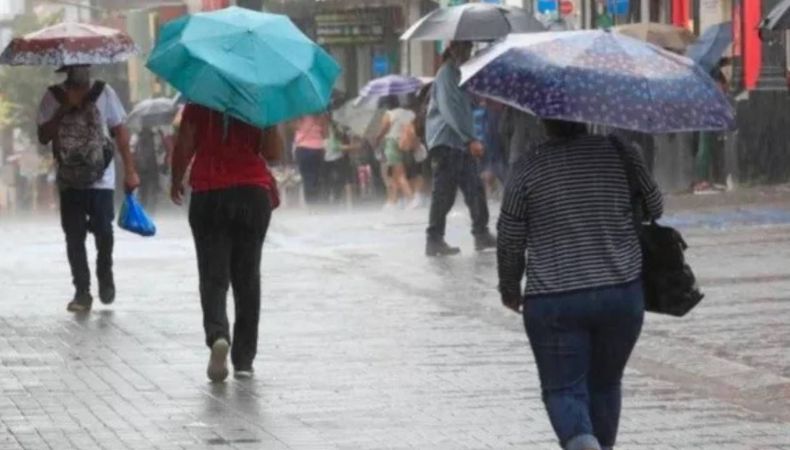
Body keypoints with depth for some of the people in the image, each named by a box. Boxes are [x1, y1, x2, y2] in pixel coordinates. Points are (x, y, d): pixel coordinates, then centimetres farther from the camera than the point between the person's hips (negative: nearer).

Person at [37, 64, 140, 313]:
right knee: (74, 238, 0)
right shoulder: (53, 96, 2)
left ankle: (105, 276, 22)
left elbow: (120, 132, 4)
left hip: (101, 179, -1)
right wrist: (64, 109, -14)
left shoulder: (103, 92, 1)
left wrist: (130, 171, 0)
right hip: (69, 180, 1)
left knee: (103, 232, -6)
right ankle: (82, 292, 8)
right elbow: (43, 136, -2)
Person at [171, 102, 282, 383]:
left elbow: (184, 147, -1)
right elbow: (273, 153, -5)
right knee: (247, 278, 10)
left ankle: (217, 335, -28)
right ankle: (243, 360, 10)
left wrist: (176, 181, 14)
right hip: (253, 194, 1)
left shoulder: (198, 102, -2)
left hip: (208, 195, -1)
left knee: (213, 277, 1)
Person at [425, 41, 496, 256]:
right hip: (447, 141, -10)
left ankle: (481, 234, 18)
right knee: (444, 193, -7)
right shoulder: (447, 74, -13)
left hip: (461, 143, 10)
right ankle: (434, 240, -4)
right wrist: (471, 139, -27)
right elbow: (450, 110, -22)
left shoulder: (458, 74, 18)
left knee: (475, 190, 11)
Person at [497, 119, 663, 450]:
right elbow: (655, 208, 12)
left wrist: (510, 289, 18)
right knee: (605, 383, 20)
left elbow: (510, 242, 2)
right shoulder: (620, 153, -2)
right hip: (622, 296, 3)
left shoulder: (528, 168, -6)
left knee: (563, 388, 2)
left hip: (554, 302, -3)